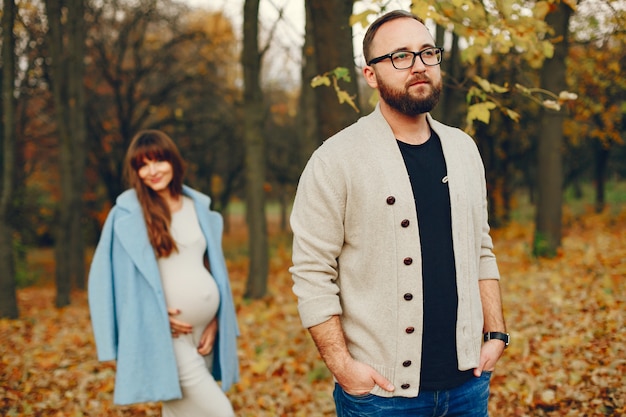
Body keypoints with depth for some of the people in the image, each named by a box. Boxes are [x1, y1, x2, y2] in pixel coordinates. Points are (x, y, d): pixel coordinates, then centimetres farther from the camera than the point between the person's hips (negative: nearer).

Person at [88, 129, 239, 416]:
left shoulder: (198, 207, 11)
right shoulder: (128, 214, -4)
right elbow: (114, 275, -4)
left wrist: (215, 322, 8)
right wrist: (156, 314, -11)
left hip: (204, 327, 5)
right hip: (166, 332, -5)